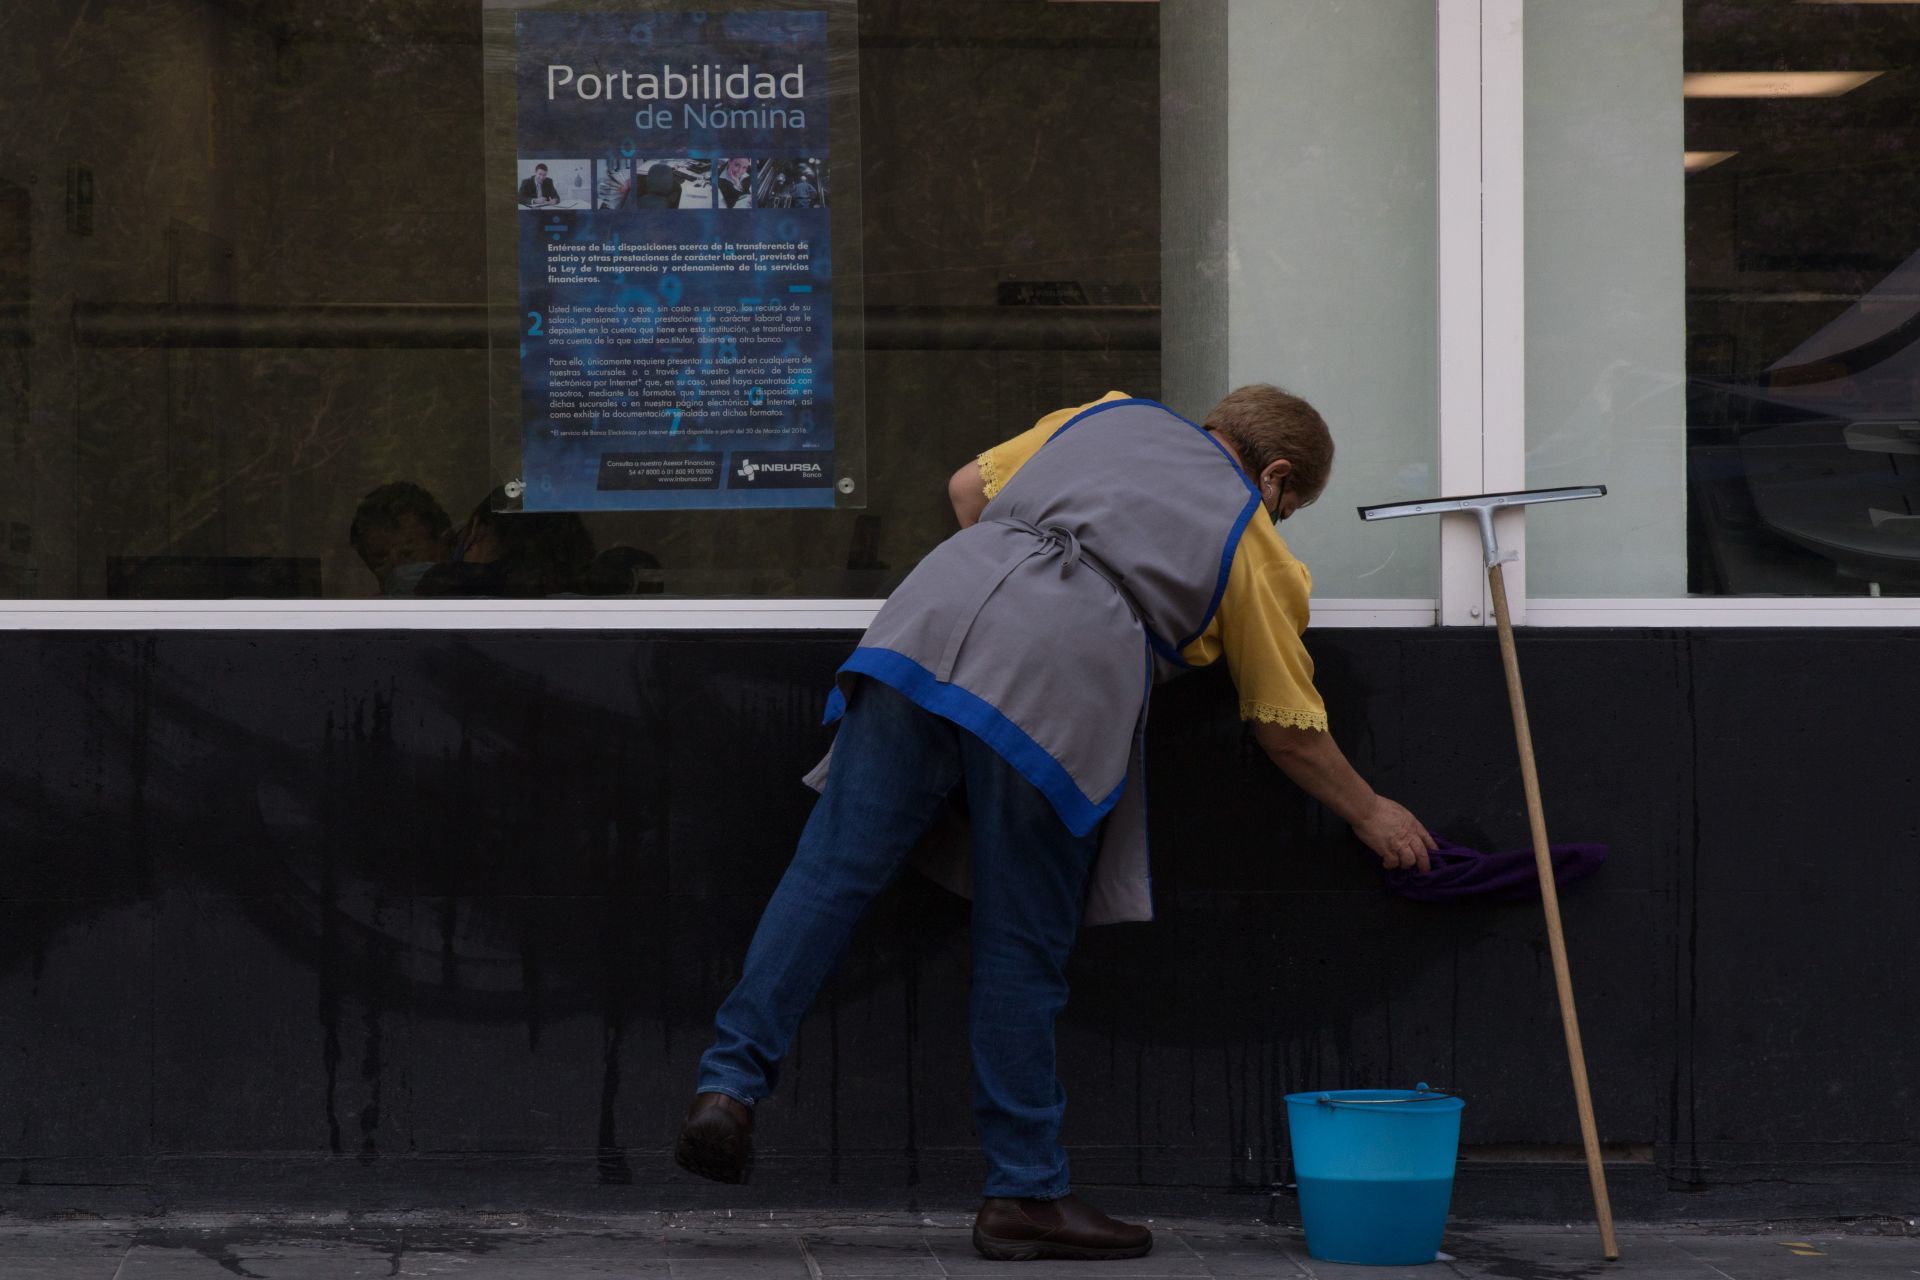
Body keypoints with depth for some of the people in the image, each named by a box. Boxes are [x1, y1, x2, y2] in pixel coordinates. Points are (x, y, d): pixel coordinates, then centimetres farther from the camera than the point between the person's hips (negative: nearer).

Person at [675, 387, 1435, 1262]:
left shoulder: (1108, 416, 32)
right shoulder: (1254, 543, 22)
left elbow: (969, 487, 33)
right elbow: (1288, 732, 27)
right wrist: (1370, 815, 41)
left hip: (937, 603, 4)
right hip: (1062, 671, -3)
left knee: (832, 870, 0)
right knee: (1023, 954, 4)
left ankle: (730, 1083, -11)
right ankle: (1025, 1196, 11)